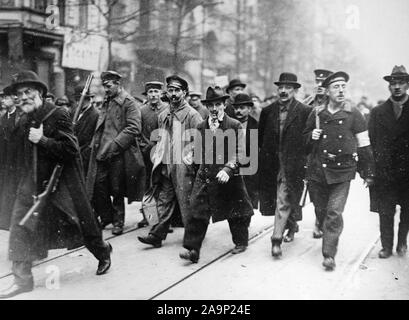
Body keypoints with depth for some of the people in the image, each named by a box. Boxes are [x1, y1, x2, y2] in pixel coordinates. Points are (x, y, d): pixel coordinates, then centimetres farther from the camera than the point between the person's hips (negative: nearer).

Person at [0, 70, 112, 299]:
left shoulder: (59, 116, -13)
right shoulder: (23, 122, 9)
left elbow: (71, 149, -21)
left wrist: (42, 140, -25)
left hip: (62, 182, -6)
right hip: (33, 183, 6)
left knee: (82, 220, 9)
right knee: (21, 226, -4)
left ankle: (103, 252, 38)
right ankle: (23, 279, 6)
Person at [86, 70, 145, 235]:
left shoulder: (129, 102, -7)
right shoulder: (106, 102, 17)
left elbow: (134, 129, -16)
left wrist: (115, 145, -20)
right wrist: (95, 144, 13)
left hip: (118, 155, -6)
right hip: (101, 154, 6)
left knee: (117, 189, 2)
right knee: (98, 186, 1)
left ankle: (118, 222, 17)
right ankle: (106, 217, 21)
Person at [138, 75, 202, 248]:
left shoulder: (192, 115, -4)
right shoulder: (163, 116, 16)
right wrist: (156, 156, 14)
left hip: (183, 167, -6)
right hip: (165, 166, 6)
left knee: (186, 202, 0)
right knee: (164, 201, 6)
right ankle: (157, 235, 9)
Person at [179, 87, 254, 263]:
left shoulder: (234, 125, -5)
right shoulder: (201, 127, 9)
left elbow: (239, 152, -11)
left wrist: (228, 169, -24)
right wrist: (192, 157, -3)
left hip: (229, 176, -3)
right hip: (205, 176, 3)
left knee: (235, 211, 11)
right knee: (197, 211, -7)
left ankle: (241, 242, 33)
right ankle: (192, 249, -7)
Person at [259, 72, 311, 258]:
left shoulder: (305, 112, -4)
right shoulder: (267, 111, 8)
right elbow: (260, 138, 12)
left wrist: (304, 159, -6)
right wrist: (264, 155, 6)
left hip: (292, 165, -4)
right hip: (271, 164, 4)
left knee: (283, 201, -9)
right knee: (279, 200, 15)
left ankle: (277, 239, -5)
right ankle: (291, 224, 40)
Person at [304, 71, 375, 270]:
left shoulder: (353, 115, -1)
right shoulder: (316, 114, 5)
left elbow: (364, 146, 5)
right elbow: (305, 142, 16)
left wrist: (368, 173, 7)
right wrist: (311, 137, -7)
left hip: (342, 172, -3)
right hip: (317, 171, 3)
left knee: (334, 213, -11)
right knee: (321, 211, 13)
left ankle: (329, 254, -5)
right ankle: (330, 238, 38)